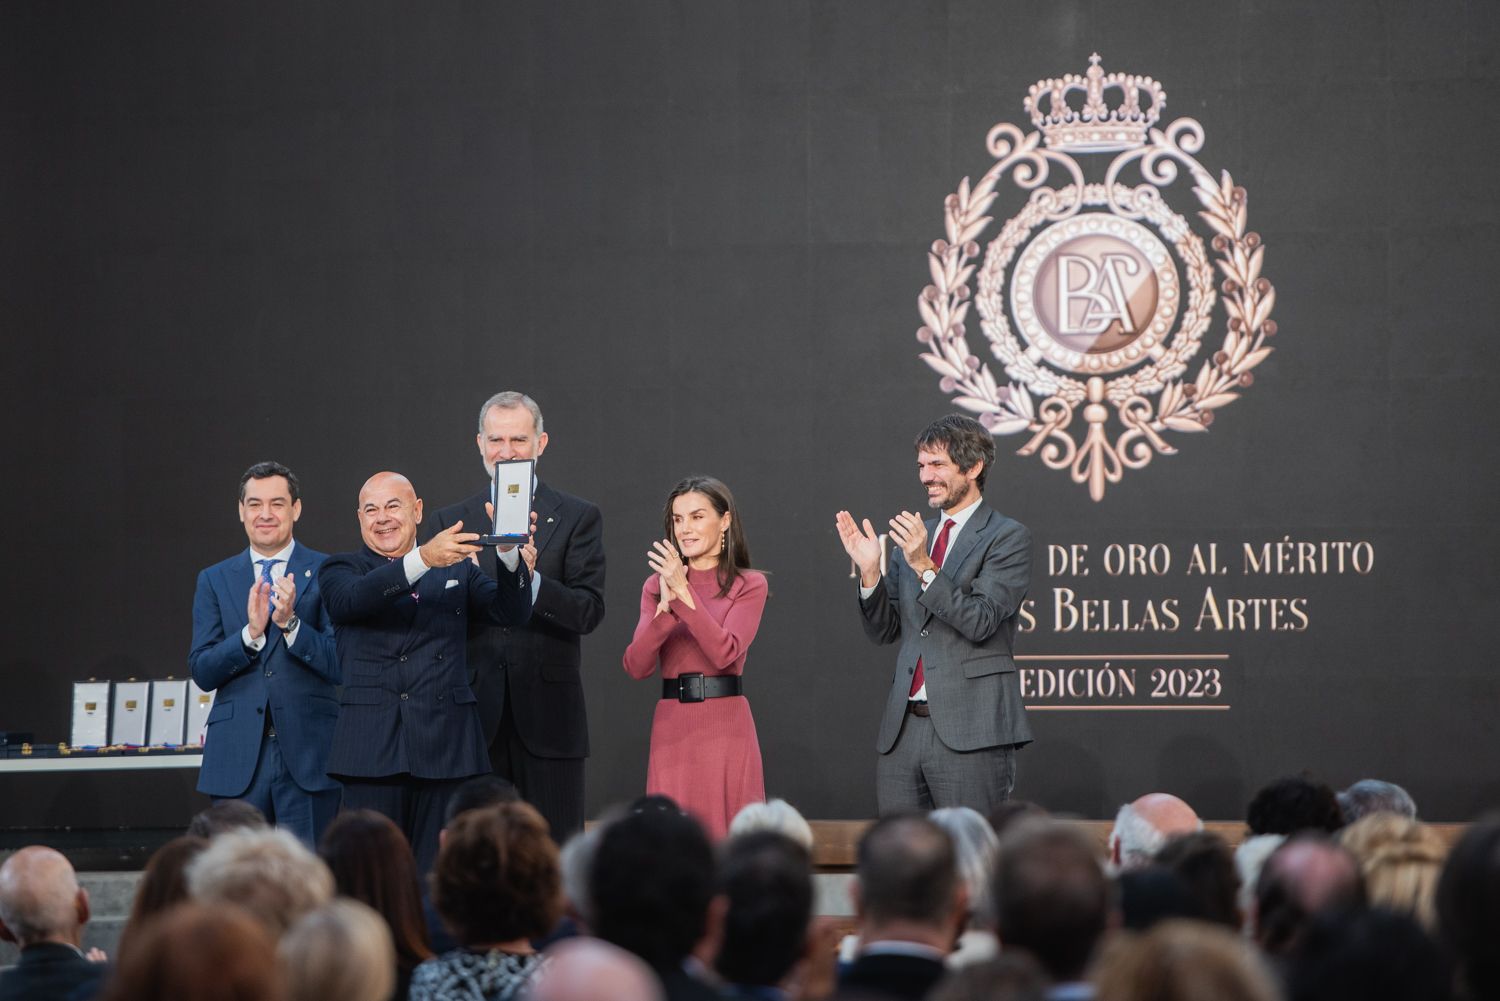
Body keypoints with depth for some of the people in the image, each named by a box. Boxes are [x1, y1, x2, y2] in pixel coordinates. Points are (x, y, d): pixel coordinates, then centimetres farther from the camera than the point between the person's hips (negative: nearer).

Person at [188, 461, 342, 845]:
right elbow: (202, 672, 4)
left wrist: (290, 623, -17)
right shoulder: (214, 580, 11)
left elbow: (340, 665, -4)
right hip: (238, 758, 2)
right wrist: (251, 633, -12)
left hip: (308, 753, -2)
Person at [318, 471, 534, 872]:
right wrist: (423, 559, -28)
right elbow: (352, 598, -14)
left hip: (447, 745, 2)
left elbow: (513, 612, 2)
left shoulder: (458, 568, 16)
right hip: (373, 745, -2)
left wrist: (510, 553, -18)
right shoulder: (341, 569, 10)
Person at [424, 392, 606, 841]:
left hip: (548, 715, -2)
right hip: (477, 715, 2)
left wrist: (531, 581, -22)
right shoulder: (450, 522, 11)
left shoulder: (577, 517, 5)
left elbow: (589, 611, -5)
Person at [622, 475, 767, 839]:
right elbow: (636, 667, -2)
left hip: (725, 726, -3)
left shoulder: (749, 585, 2)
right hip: (672, 727, 3)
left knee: (729, 836, -2)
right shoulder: (656, 586, 9)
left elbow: (725, 653, -14)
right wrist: (666, 606, -16)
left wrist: (684, 593, -19)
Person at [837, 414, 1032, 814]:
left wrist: (925, 568, -21)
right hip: (903, 728, 6)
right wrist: (870, 571, 0)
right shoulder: (917, 535, 18)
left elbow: (981, 622, -14)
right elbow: (884, 630, 16)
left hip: (970, 731, -6)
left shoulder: (1007, 537, -2)